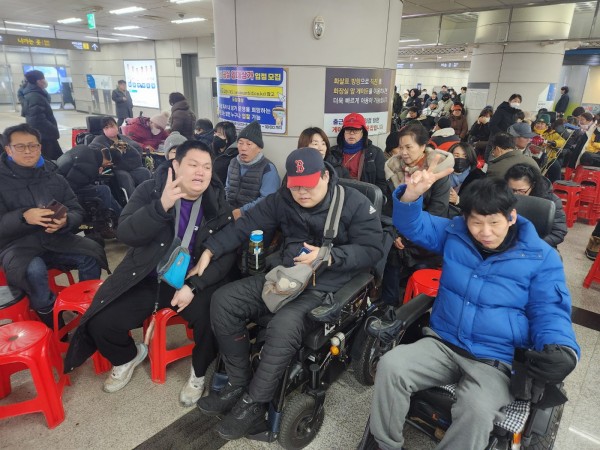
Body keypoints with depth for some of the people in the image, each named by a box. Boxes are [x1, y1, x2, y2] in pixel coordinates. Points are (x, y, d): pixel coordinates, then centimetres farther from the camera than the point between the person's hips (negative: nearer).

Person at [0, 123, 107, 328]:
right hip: (17, 244, -3)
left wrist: (65, 221, -19)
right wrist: (24, 217, -29)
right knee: (33, 271, -35)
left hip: (56, 238, 3)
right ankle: (53, 325, -14)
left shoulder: (54, 176, 9)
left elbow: (77, 212, 5)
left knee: (92, 253, -24)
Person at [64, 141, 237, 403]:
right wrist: (162, 206, -33)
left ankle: (199, 372, 7)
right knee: (100, 323, -12)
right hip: (146, 280, 2)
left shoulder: (218, 204, -2)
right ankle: (128, 356, 25)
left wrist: (194, 285, -20)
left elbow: (227, 254, -7)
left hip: (194, 281, -1)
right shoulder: (151, 190, -2)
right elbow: (125, 234, -16)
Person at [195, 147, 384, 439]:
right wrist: (210, 250, -2)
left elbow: (372, 250, -11)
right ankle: (239, 383, 6)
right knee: (224, 300, -7)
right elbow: (247, 225, 6)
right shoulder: (282, 200, 5)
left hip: (324, 288, -5)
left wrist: (328, 257, -23)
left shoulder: (355, 204, -7)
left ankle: (254, 402, -6)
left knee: (283, 326, -33)